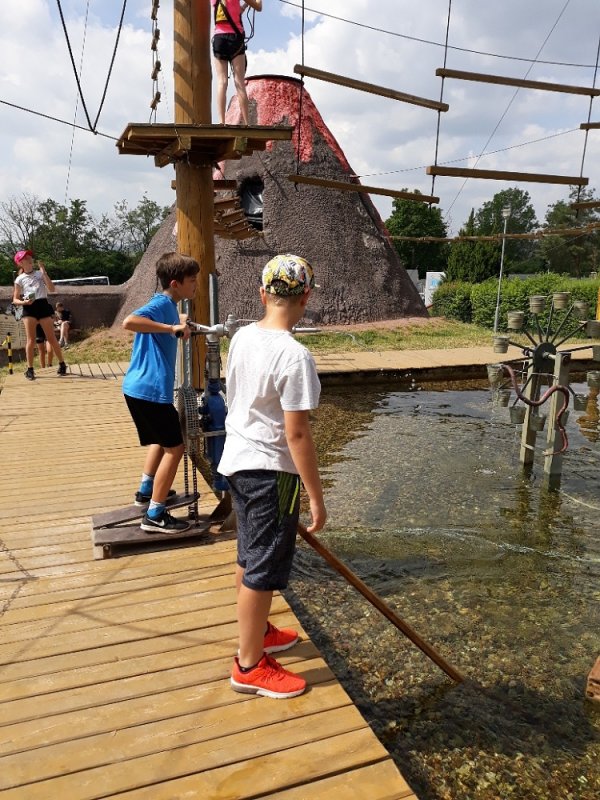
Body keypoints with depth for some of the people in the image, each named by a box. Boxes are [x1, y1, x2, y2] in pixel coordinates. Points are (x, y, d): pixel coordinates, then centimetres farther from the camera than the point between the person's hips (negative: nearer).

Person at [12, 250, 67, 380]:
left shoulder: (40, 273, 9)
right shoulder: (19, 279, 7)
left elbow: (52, 289, -3)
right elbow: (15, 300, 8)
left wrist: (44, 272, -7)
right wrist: (24, 302, -14)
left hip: (43, 306, 1)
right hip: (29, 308, 0)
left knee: (51, 338, 1)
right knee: (31, 340, -5)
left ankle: (62, 364, 14)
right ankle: (30, 369, 0)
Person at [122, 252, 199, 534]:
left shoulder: (168, 306, 13)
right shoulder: (161, 304, -15)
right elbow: (129, 322, -35)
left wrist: (179, 321, 25)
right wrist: (171, 327, -34)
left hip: (140, 388, 10)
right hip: (150, 390, -10)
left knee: (161, 440, 27)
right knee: (174, 448, -2)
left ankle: (146, 491, 42)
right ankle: (154, 516, 3)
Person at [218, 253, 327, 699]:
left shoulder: (242, 338, 3)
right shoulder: (295, 355, -22)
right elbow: (296, 434, -23)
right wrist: (317, 498, -15)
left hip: (237, 461, 9)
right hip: (271, 471, -8)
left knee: (249, 557, 23)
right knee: (263, 569, 6)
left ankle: (257, 631, 44)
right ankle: (250, 666, 23)